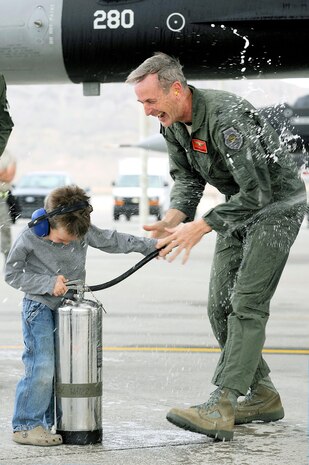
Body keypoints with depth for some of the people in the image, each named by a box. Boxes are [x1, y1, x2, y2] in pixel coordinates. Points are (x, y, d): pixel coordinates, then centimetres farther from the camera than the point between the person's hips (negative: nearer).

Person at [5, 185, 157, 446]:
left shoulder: (84, 231, -7)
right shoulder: (28, 239, -18)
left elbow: (111, 240, 5)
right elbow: (13, 274, -11)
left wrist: (149, 245, 4)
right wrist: (49, 284, -19)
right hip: (40, 307, -5)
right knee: (42, 369, -14)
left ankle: (55, 421, 15)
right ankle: (26, 426, -6)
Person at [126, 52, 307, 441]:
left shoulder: (226, 117, -32)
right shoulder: (172, 121, -4)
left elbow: (257, 192, -33)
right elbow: (187, 178, 7)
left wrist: (200, 227, -32)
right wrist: (173, 220, -13)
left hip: (277, 206, -9)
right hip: (240, 207, 9)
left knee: (246, 304, -17)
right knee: (220, 306, 5)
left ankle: (221, 408, -24)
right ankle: (262, 395, 16)